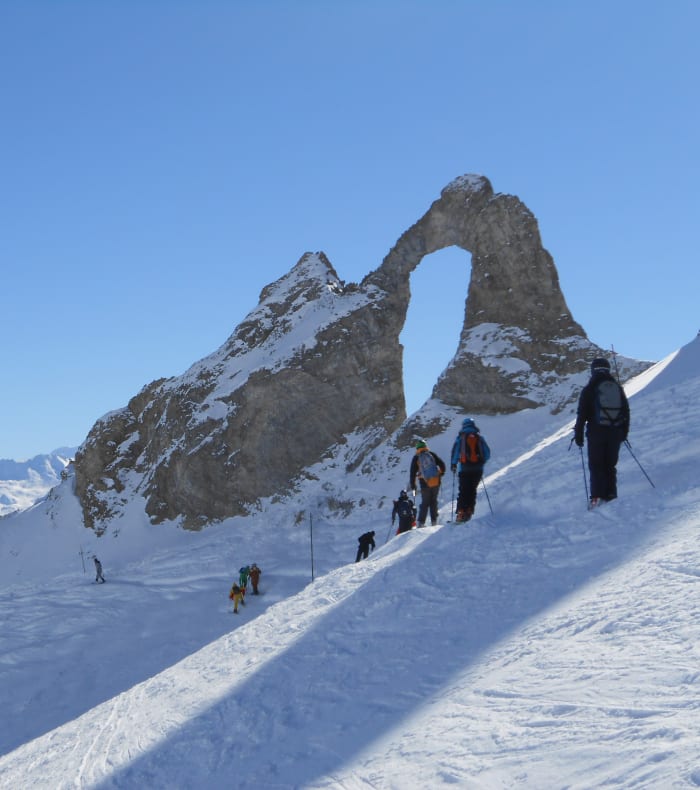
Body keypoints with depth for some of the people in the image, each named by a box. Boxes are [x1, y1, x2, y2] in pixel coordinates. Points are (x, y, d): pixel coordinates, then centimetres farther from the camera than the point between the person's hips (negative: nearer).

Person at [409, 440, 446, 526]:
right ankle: (434, 521, 8)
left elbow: (413, 472, 2)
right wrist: (441, 473, 22)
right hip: (436, 482, 1)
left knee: (425, 503, 9)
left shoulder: (416, 458, 2)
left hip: (425, 483, -1)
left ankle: (421, 522, 3)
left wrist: (412, 485, 9)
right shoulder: (432, 454, 4)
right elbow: (442, 464, 4)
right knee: (434, 501, 13)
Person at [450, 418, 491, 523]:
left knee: (463, 491, 0)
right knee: (472, 490, 11)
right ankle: (469, 511, 3)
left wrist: (453, 464, 11)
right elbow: (487, 453, 8)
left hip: (465, 468, -2)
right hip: (478, 469, 2)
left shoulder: (461, 437, 0)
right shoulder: (479, 437, 8)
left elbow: (455, 451, -3)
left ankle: (461, 513, -11)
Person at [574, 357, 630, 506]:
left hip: (596, 432, -4)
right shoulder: (618, 388, 10)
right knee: (610, 465, 12)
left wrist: (578, 435, -1)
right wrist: (624, 432, 22)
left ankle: (597, 496, -8)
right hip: (615, 432, 4)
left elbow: (582, 414, -6)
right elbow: (626, 412, 14)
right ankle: (610, 495, 7)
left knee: (596, 465, 2)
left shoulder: (589, 389, -4)